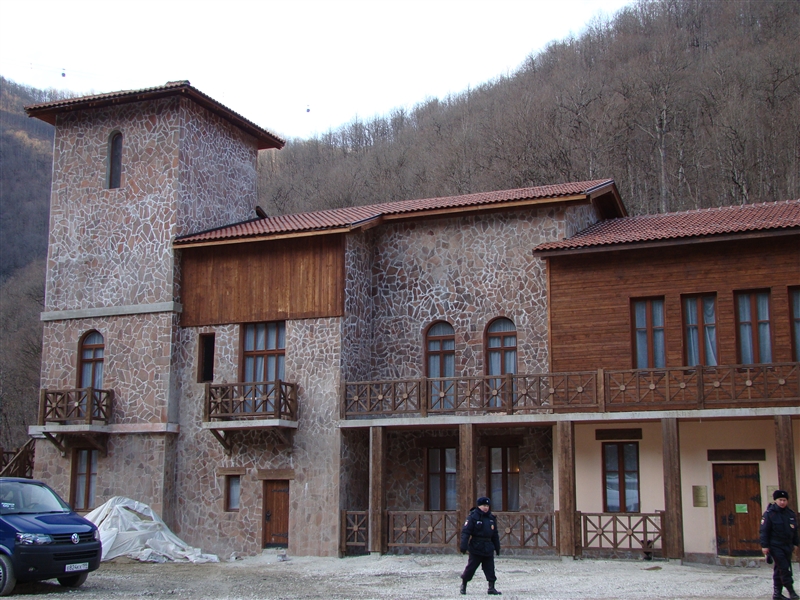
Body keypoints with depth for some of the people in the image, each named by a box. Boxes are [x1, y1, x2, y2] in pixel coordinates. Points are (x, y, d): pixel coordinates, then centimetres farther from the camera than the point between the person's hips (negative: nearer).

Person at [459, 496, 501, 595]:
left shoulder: (491, 518, 12)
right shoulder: (473, 517, -7)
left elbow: (495, 535, 20)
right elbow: (465, 531, -12)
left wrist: (497, 547, 20)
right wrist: (464, 545, -20)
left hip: (488, 548, 5)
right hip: (476, 548, -5)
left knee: (490, 568, 3)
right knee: (471, 567, 2)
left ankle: (491, 588, 8)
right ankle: (463, 584, 21)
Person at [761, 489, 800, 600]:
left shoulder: (791, 513, 8)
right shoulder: (769, 514, -10)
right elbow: (764, 531, -10)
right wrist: (765, 545, -13)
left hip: (787, 546, 6)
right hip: (775, 546, -6)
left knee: (778, 570, 11)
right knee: (784, 568, -12)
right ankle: (791, 591, -5)